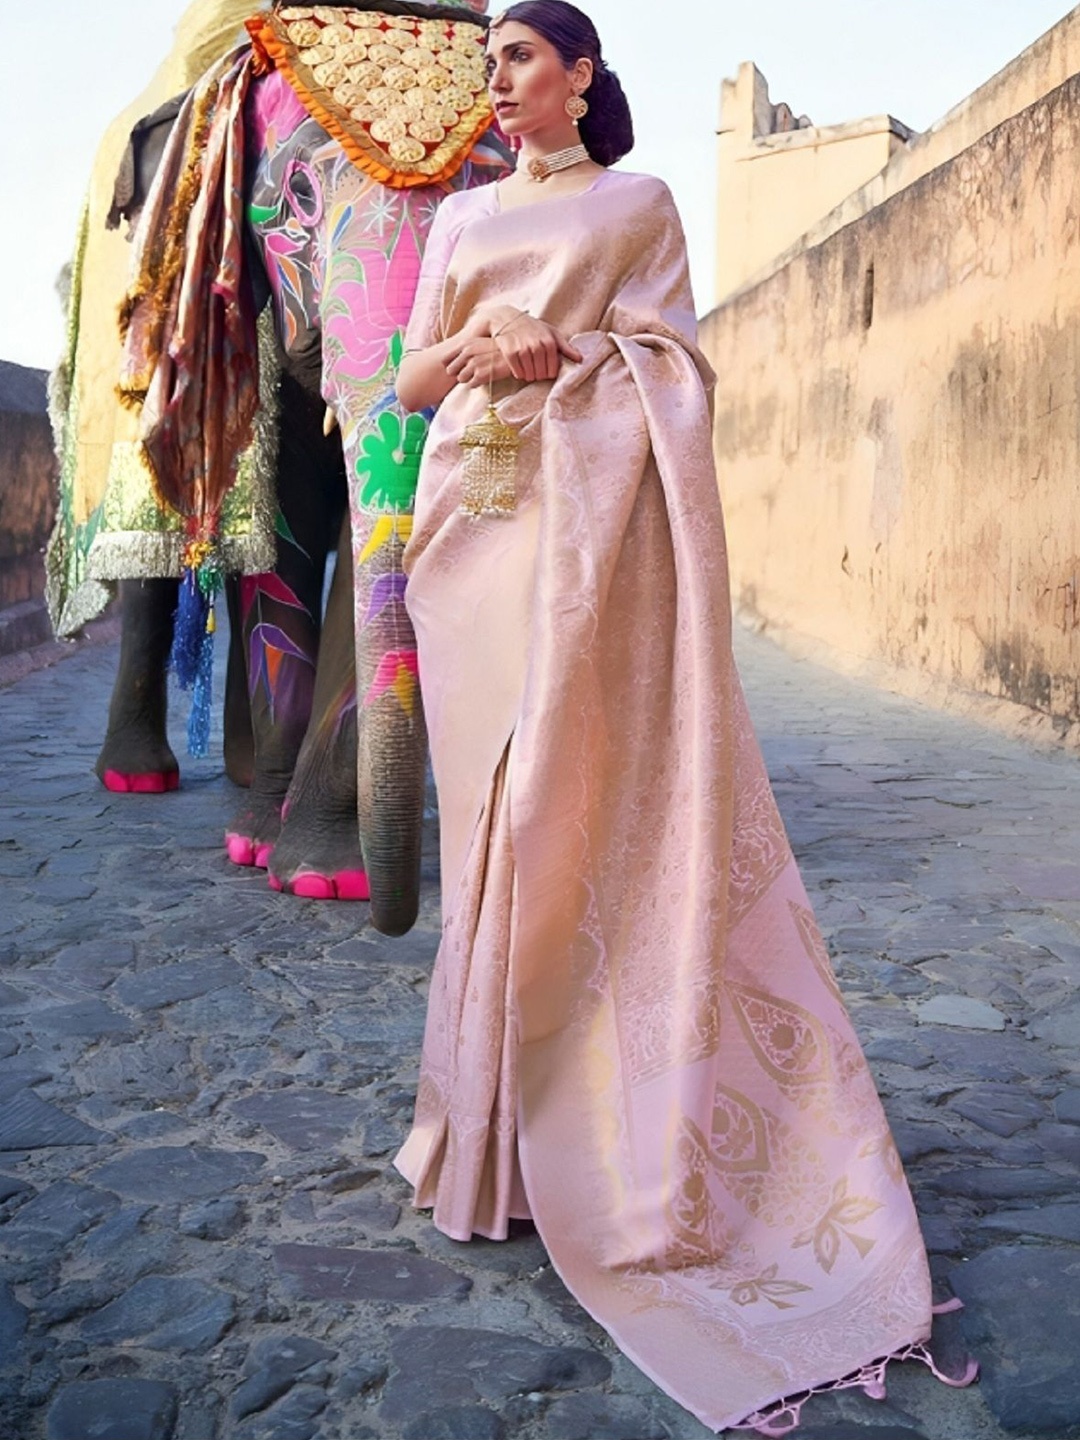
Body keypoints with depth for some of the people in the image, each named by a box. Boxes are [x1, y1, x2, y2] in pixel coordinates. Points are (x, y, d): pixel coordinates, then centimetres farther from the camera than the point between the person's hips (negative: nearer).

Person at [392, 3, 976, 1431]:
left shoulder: (639, 204, 14)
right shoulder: (462, 217, 24)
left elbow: (673, 362, 4)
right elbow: (412, 380, 18)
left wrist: (558, 354, -12)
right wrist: (471, 350, -3)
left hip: (586, 510, -3)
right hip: (472, 510, 4)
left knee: (579, 787, -11)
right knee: (489, 786, -2)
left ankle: (582, 1111, -3)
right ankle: (494, 1096, 6)